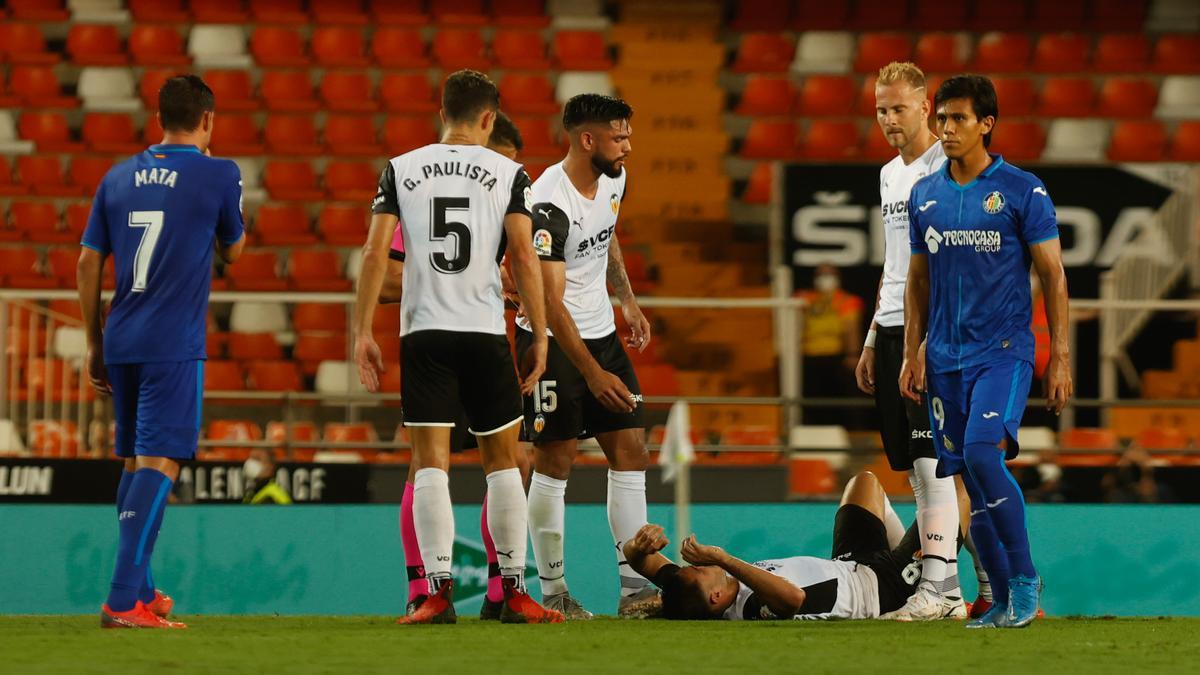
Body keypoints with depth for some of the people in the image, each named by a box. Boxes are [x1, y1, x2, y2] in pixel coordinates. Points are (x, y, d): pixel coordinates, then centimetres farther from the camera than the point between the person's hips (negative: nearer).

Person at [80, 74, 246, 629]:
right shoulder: (219, 176, -4)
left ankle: (140, 591, 26)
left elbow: (88, 264, 11)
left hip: (120, 345, 6)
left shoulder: (118, 178, 10)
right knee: (160, 463, -9)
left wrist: (95, 347, 19)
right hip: (175, 347, -6)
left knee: (136, 462, 17)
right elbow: (233, 251, 12)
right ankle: (123, 600, -19)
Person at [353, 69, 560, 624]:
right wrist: (540, 338, 2)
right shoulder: (507, 173, 3)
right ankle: (514, 592, 8)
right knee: (502, 459, 9)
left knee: (430, 463, 1)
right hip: (486, 332, -1)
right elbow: (524, 259, -3)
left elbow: (375, 254, 0)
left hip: (423, 334, 1)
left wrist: (362, 333, 3)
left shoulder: (400, 169, 6)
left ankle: (438, 592, -8)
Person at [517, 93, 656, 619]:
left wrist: (627, 300, 18)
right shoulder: (550, 204, -24)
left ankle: (634, 589, 2)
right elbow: (549, 301, -26)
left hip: (601, 333, 8)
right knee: (556, 460, -5)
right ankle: (553, 592, 3)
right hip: (552, 339, -8)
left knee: (630, 451, 1)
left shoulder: (613, 182, 2)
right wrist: (592, 373, -29)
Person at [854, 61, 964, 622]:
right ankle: (946, 594, 6)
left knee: (930, 458, -15)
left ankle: (939, 587, -18)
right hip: (893, 330, 8)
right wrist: (872, 342, 22)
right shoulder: (889, 174, 20)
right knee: (915, 469, 5)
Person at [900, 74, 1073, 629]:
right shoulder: (925, 195, 10)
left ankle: (1025, 578, -13)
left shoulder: (1022, 191, -3)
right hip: (946, 357, 5)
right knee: (972, 481, 3)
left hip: (1005, 350, -5)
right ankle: (1004, 603, 11)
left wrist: (1061, 359, -6)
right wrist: (911, 353, 9)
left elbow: (1053, 276, -1)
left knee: (983, 453, -25)